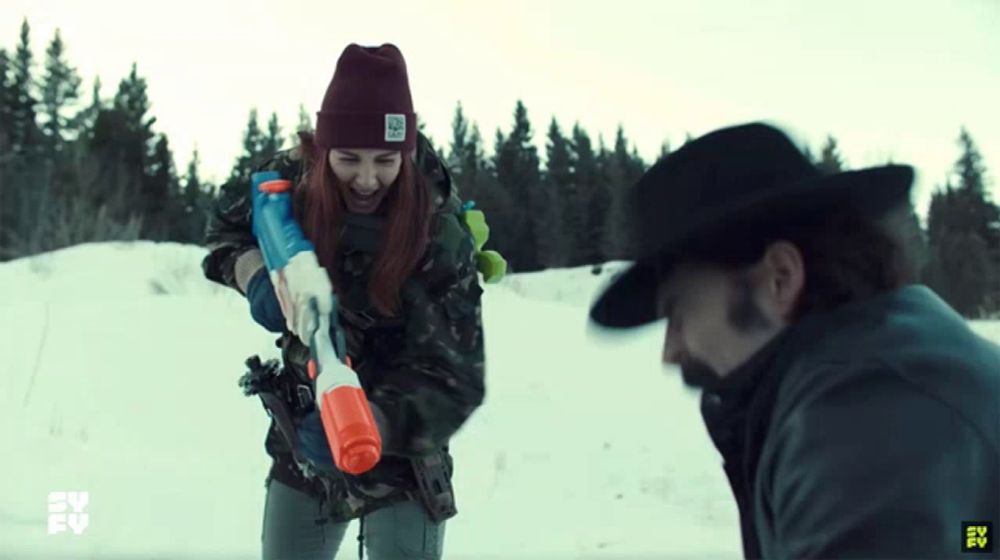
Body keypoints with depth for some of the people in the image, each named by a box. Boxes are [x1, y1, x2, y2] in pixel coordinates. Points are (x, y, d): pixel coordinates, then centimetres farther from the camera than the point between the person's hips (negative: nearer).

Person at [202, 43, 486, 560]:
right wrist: (256, 275, -15)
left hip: (399, 461, -4)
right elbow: (227, 225, 7)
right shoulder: (297, 177, -13)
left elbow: (455, 381, -28)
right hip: (302, 445, 5)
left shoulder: (440, 238, -25)